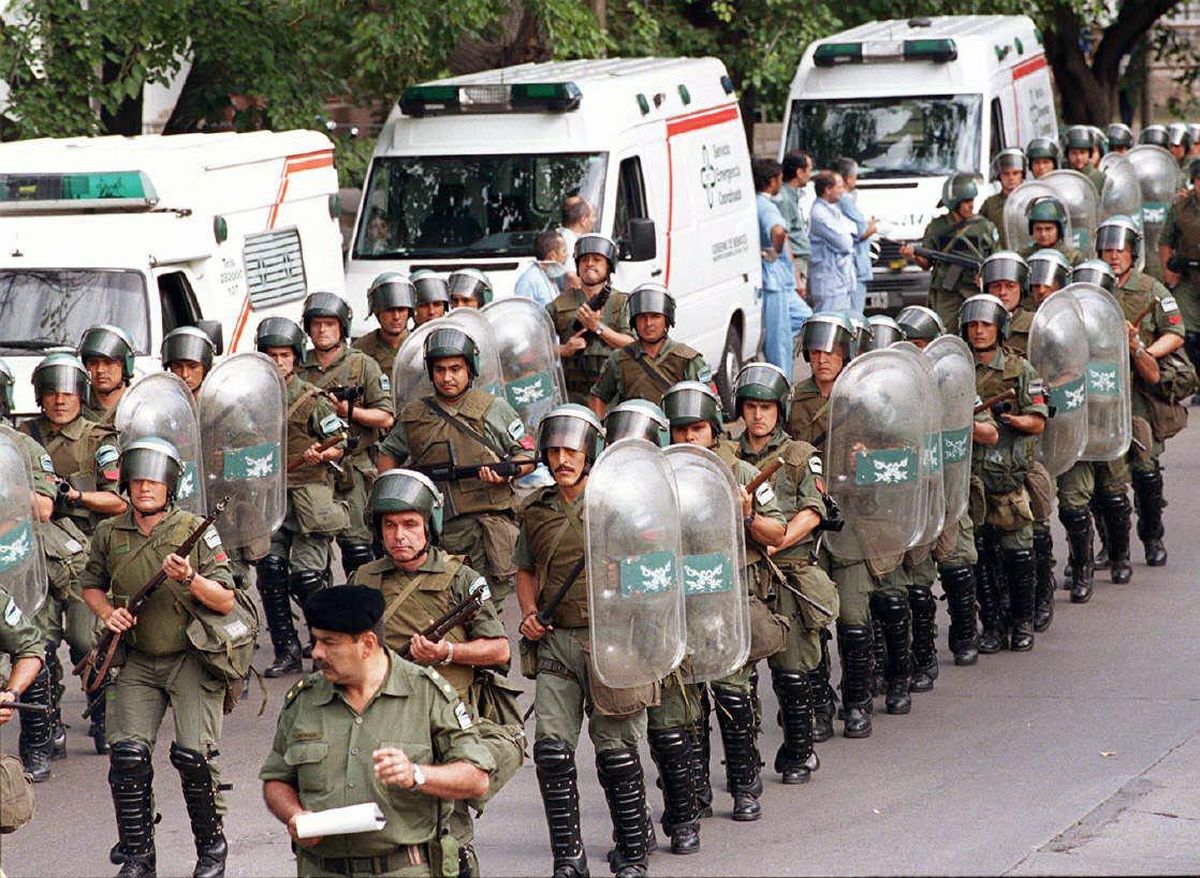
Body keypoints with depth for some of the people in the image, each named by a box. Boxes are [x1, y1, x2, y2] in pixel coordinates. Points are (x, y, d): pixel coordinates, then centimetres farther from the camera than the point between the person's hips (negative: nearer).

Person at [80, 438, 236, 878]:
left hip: (192, 657, -3)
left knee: (192, 753, -15)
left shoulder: (195, 529, -6)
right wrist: (108, 612, 0)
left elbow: (225, 601, -6)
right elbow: (91, 585, 21)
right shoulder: (109, 534, 3)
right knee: (127, 752, -11)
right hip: (138, 662, 3)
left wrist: (190, 580, -23)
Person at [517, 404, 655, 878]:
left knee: (616, 751, 1)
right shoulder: (536, 510, 11)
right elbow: (526, 569, 23)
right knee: (551, 747, -6)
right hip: (554, 642, 4)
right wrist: (529, 615, 7)